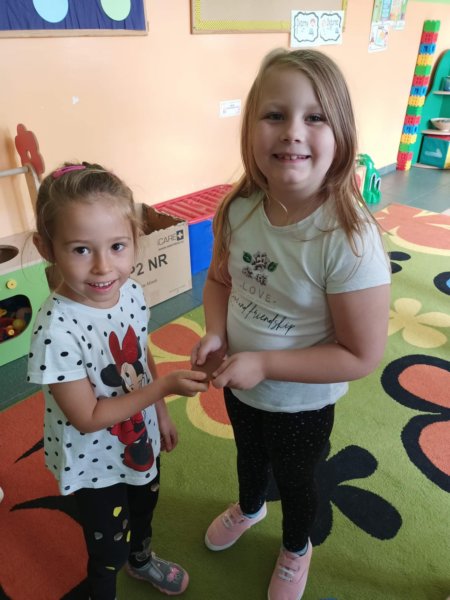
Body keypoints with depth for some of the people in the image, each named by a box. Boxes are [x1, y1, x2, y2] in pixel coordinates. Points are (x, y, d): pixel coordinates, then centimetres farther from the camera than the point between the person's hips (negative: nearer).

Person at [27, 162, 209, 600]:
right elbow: (88, 418, -26)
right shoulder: (56, 330, -35)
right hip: (95, 462, -6)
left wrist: (161, 415, 9)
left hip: (141, 441, 6)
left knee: (144, 508, 33)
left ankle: (141, 559, 67)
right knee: (108, 547, 21)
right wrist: (165, 387, -29)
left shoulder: (131, 292, -16)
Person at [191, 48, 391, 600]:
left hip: (301, 404, -4)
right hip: (238, 387, 5)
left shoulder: (349, 240, -32)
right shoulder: (239, 209, -17)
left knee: (294, 479, 26)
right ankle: (249, 507, 71)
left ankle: (296, 548, 62)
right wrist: (215, 332, -17)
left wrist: (265, 363, -27)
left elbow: (362, 356, -26)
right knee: (248, 455, 34)